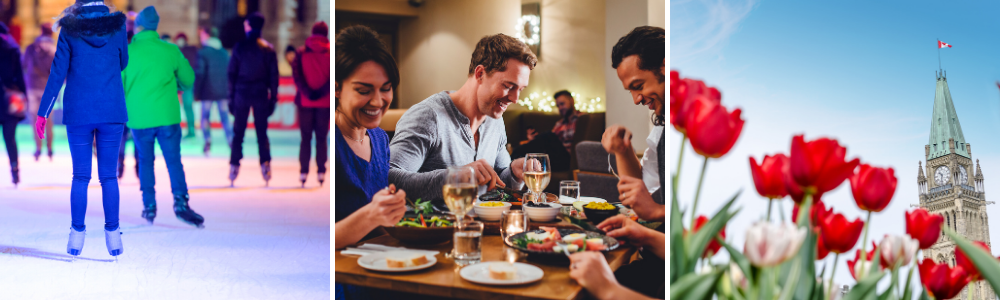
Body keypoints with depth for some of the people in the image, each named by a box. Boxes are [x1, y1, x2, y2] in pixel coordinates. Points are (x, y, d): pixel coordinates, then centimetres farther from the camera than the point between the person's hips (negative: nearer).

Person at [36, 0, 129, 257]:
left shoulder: (69, 30, -3)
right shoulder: (117, 26, -1)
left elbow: (57, 74, -3)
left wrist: (43, 113, 1)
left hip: (78, 113, 0)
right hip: (112, 112, 0)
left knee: (80, 176, 8)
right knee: (108, 176, 7)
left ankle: (77, 235, 10)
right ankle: (113, 234, 4)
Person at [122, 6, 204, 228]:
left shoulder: (127, 52, -3)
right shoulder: (171, 50, -1)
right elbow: (188, 80, 9)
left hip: (139, 118, 1)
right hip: (167, 116, 0)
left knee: (145, 161, 15)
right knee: (174, 160, 2)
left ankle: (149, 206, 15)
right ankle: (180, 201, -14)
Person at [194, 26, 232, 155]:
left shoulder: (203, 53, -7)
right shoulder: (225, 52, 8)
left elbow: (199, 73, -10)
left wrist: (197, 92, -4)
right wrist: (229, 91, 17)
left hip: (208, 92, -4)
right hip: (223, 91, 4)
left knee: (205, 117, 7)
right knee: (225, 118, 7)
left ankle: (208, 141, -4)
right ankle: (231, 142, -1)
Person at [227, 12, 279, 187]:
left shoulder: (239, 47, -2)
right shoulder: (268, 48, 0)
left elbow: (232, 73, -1)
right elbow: (274, 75, 0)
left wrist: (231, 96, 4)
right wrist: (273, 98, 5)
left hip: (242, 93, 0)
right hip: (261, 94, 0)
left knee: (238, 133, 6)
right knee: (262, 132, 6)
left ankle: (234, 166, 3)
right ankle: (265, 165, -3)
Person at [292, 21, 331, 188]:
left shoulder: (302, 52, 3)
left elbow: (296, 75, -7)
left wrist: (307, 92, -13)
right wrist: (320, 93, -13)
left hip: (305, 101, 1)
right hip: (325, 102, 0)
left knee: (305, 138, 7)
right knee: (321, 138, 7)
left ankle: (303, 172, 3)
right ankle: (321, 172, 3)